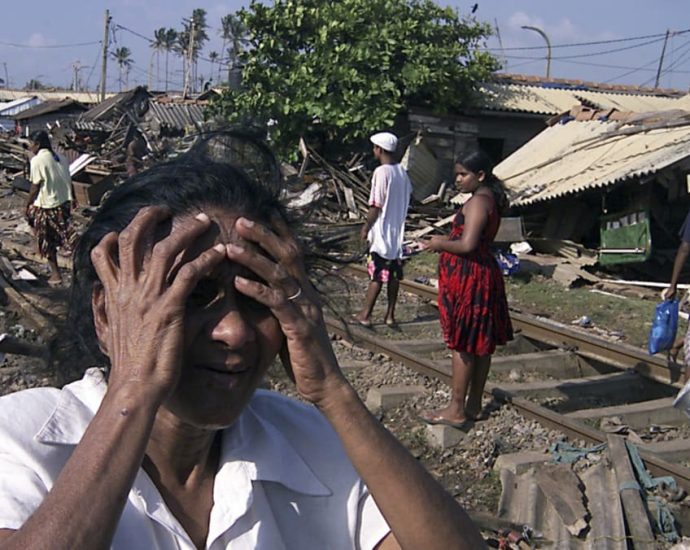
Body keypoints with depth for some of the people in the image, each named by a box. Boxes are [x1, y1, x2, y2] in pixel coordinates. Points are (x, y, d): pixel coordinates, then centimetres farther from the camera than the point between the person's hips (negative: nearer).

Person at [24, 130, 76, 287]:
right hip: (63, 204, 6)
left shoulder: (37, 160, -15)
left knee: (47, 242, 9)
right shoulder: (59, 158, 5)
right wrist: (72, 198, 24)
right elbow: (68, 181, 10)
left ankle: (55, 275, 14)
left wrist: (28, 205, -3)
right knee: (65, 236, 20)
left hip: (45, 206, -6)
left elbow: (35, 186, -14)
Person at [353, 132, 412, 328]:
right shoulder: (402, 171, 6)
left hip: (382, 231, -7)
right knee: (394, 274, 9)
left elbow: (376, 206, -17)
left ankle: (365, 314, 6)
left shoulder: (381, 172, -17)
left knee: (376, 275, -2)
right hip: (398, 231, 7)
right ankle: (390, 315, 14)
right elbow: (408, 194, 13)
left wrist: (366, 227, -7)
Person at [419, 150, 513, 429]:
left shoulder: (478, 201, -17)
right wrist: (446, 240, 11)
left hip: (469, 278, -10)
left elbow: (467, 245, -25)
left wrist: (441, 244, -9)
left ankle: (456, 411, 4)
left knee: (462, 344, -4)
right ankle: (474, 405, 23)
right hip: (482, 274, 10)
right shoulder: (490, 199, 13)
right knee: (480, 343, 13)